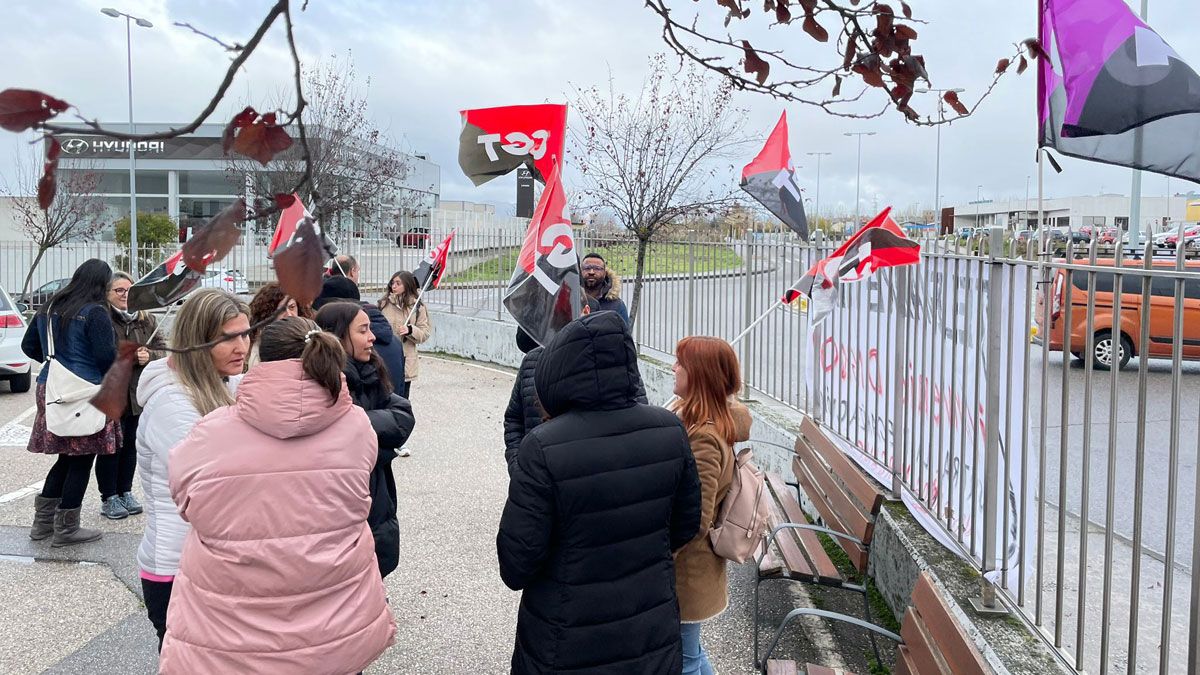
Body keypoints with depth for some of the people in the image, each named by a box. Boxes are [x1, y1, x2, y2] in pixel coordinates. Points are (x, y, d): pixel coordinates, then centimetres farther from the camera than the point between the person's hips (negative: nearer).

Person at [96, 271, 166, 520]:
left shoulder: (147, 320, 9)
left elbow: (163, 350, 8)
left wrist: (149, 356, -12)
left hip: (138, 393, 5)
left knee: (130, 444, 12)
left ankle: (125, 492, 24)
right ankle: (109, 498, 11)